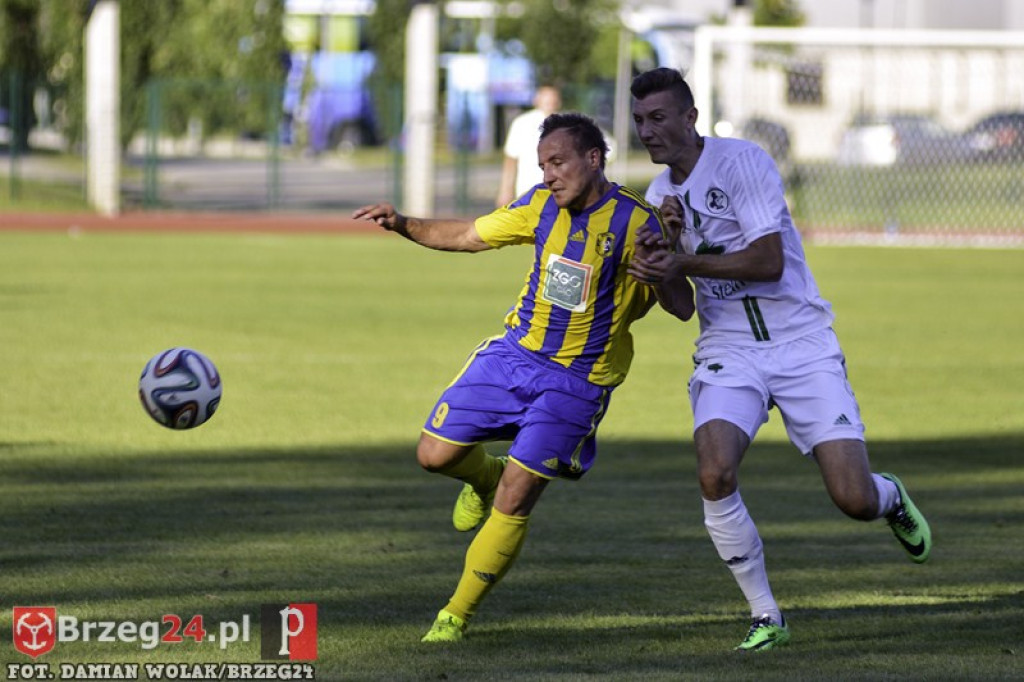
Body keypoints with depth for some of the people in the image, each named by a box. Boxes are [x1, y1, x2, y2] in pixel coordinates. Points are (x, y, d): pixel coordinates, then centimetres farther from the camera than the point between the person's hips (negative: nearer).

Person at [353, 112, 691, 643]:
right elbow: (466, 236, 10)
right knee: (435, 454, 1)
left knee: (513, 503, -8)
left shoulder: (636, 222, -16)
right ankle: (486, 477, 37)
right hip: (515, 353, 5)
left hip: (578, 381, -5)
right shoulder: (541, 206, -2)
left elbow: (680, 303, -11)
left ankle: (456, 616, 6)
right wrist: (404, 225, -5)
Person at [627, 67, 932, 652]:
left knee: (855, 500, -11)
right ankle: (765, 616, -6)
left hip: (803, 346, -4)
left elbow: (769, 262, -18)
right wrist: (665, 249, -11)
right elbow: (677, 306, 9)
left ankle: (892, 498, 30)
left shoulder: (744, 162, -11)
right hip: (728, 353, 4)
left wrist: (686, 263, -22)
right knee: (715, 476, -24)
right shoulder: (661, 197, 9)